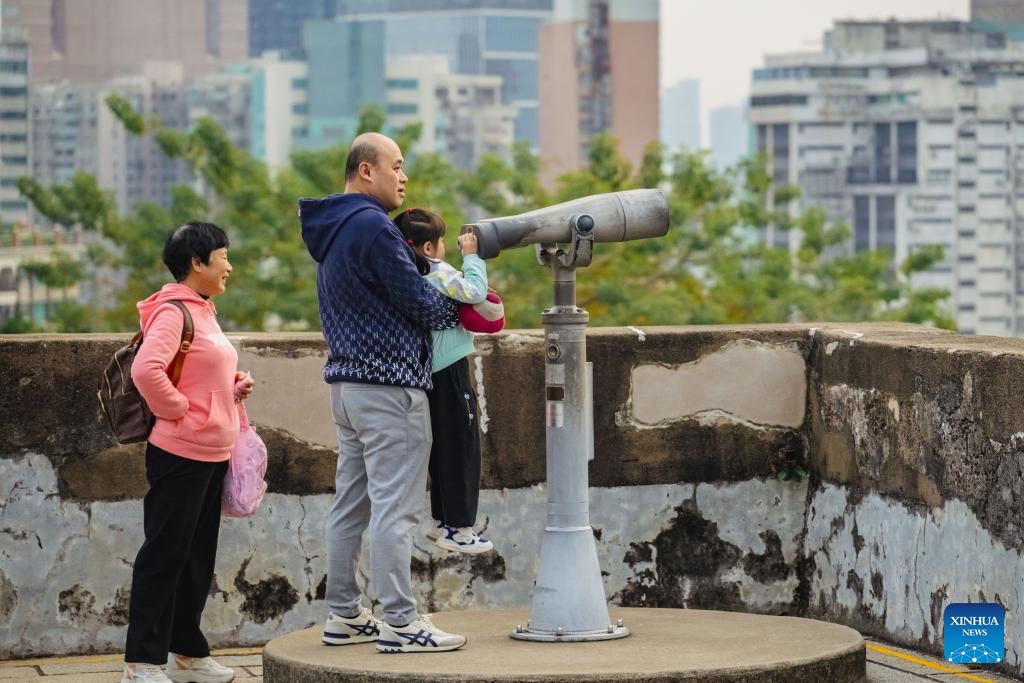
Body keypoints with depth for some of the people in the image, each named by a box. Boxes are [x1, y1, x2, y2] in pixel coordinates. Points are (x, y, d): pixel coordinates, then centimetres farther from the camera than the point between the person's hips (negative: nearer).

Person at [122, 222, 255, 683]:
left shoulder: (203, 310, 16)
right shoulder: (173, 310, -14)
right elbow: (146, 370, -28)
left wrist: (234, 386, 9)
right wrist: (177, 410, -17)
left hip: (212, 454, 10)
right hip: (181, 454, -10)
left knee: (198, 557, 14)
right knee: (164, 555, -5)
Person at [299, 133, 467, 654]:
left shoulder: (331, 230, 16)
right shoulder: (373, 227, -15)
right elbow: (420, 303, -14)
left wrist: (445, 302, 13)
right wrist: (460, 307, 6)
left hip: (346, 379, 10)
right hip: (390, 383, -10)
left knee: (350, 503, 12)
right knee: (394, 507, -8)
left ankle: (343, 615, 16)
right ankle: (399, 622, -8)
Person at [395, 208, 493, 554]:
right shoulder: (439, 274, -17)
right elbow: (475, 292, -27)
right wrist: (471, 256, -16)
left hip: (430, 372, 9)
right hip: (449, 372, -9)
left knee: (442, 448, 17)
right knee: (461, 448, -2)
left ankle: (442, 521, 24)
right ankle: (458, 528, 1)